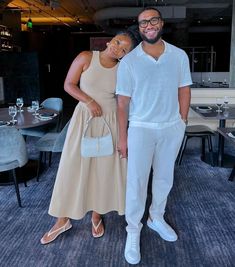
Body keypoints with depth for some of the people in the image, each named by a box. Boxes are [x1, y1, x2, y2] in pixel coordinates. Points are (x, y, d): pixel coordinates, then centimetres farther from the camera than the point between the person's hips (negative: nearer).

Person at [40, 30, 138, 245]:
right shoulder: (86, 57, -6)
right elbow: (69, 84, -3)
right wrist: (89, 101, -15)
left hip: (110, 121, 1)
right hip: (84, 117, -1)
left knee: (105, 167, 8)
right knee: (74, 166, 4)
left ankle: (97, 215, 28)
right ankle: (63, 220, 20)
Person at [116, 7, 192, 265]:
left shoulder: (179, 56, -1)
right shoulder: (128, 61, -7)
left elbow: (184, 91, 6)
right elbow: (122, 102, -5)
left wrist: (182, 123, 2)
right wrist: (122, 137, -5)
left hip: (172, 128, 3)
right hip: (141, 128, -2)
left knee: (165, 177, 16)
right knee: (136, 181, 2)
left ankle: (156, 218, 38)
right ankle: (133, 230, 20)